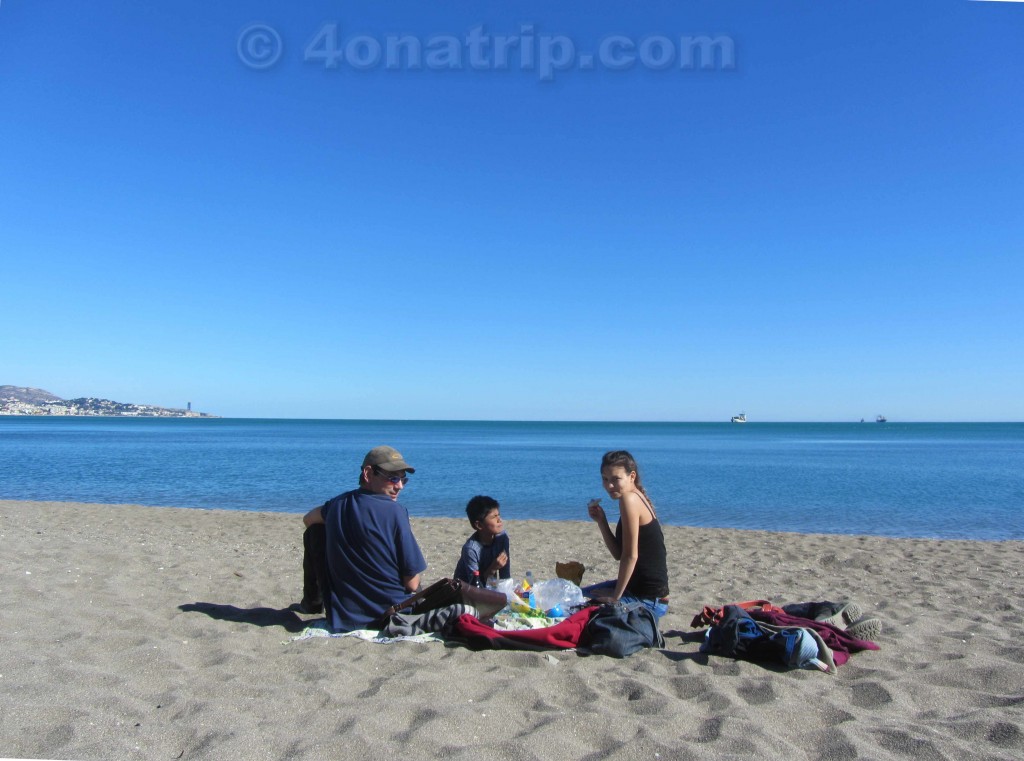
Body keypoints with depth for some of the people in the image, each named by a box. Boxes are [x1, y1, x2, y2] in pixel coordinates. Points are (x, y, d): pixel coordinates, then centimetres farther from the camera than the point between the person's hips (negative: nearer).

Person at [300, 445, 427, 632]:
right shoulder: (395, 512, -21)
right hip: (394, 614, -3)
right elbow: (412, 584, -18)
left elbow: (308, 519, 20)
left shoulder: (337, 504, -5)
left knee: (315, 532, 18)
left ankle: (311, 600, 37)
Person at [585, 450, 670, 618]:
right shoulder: (638, 499, 8)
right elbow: (619, 554, 9)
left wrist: (614, 597, -15)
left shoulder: (629, 499, -20)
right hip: (636, 586, 10)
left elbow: (630, 556, -22)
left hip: (649, 600, -10)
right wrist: (601, 521, -1)